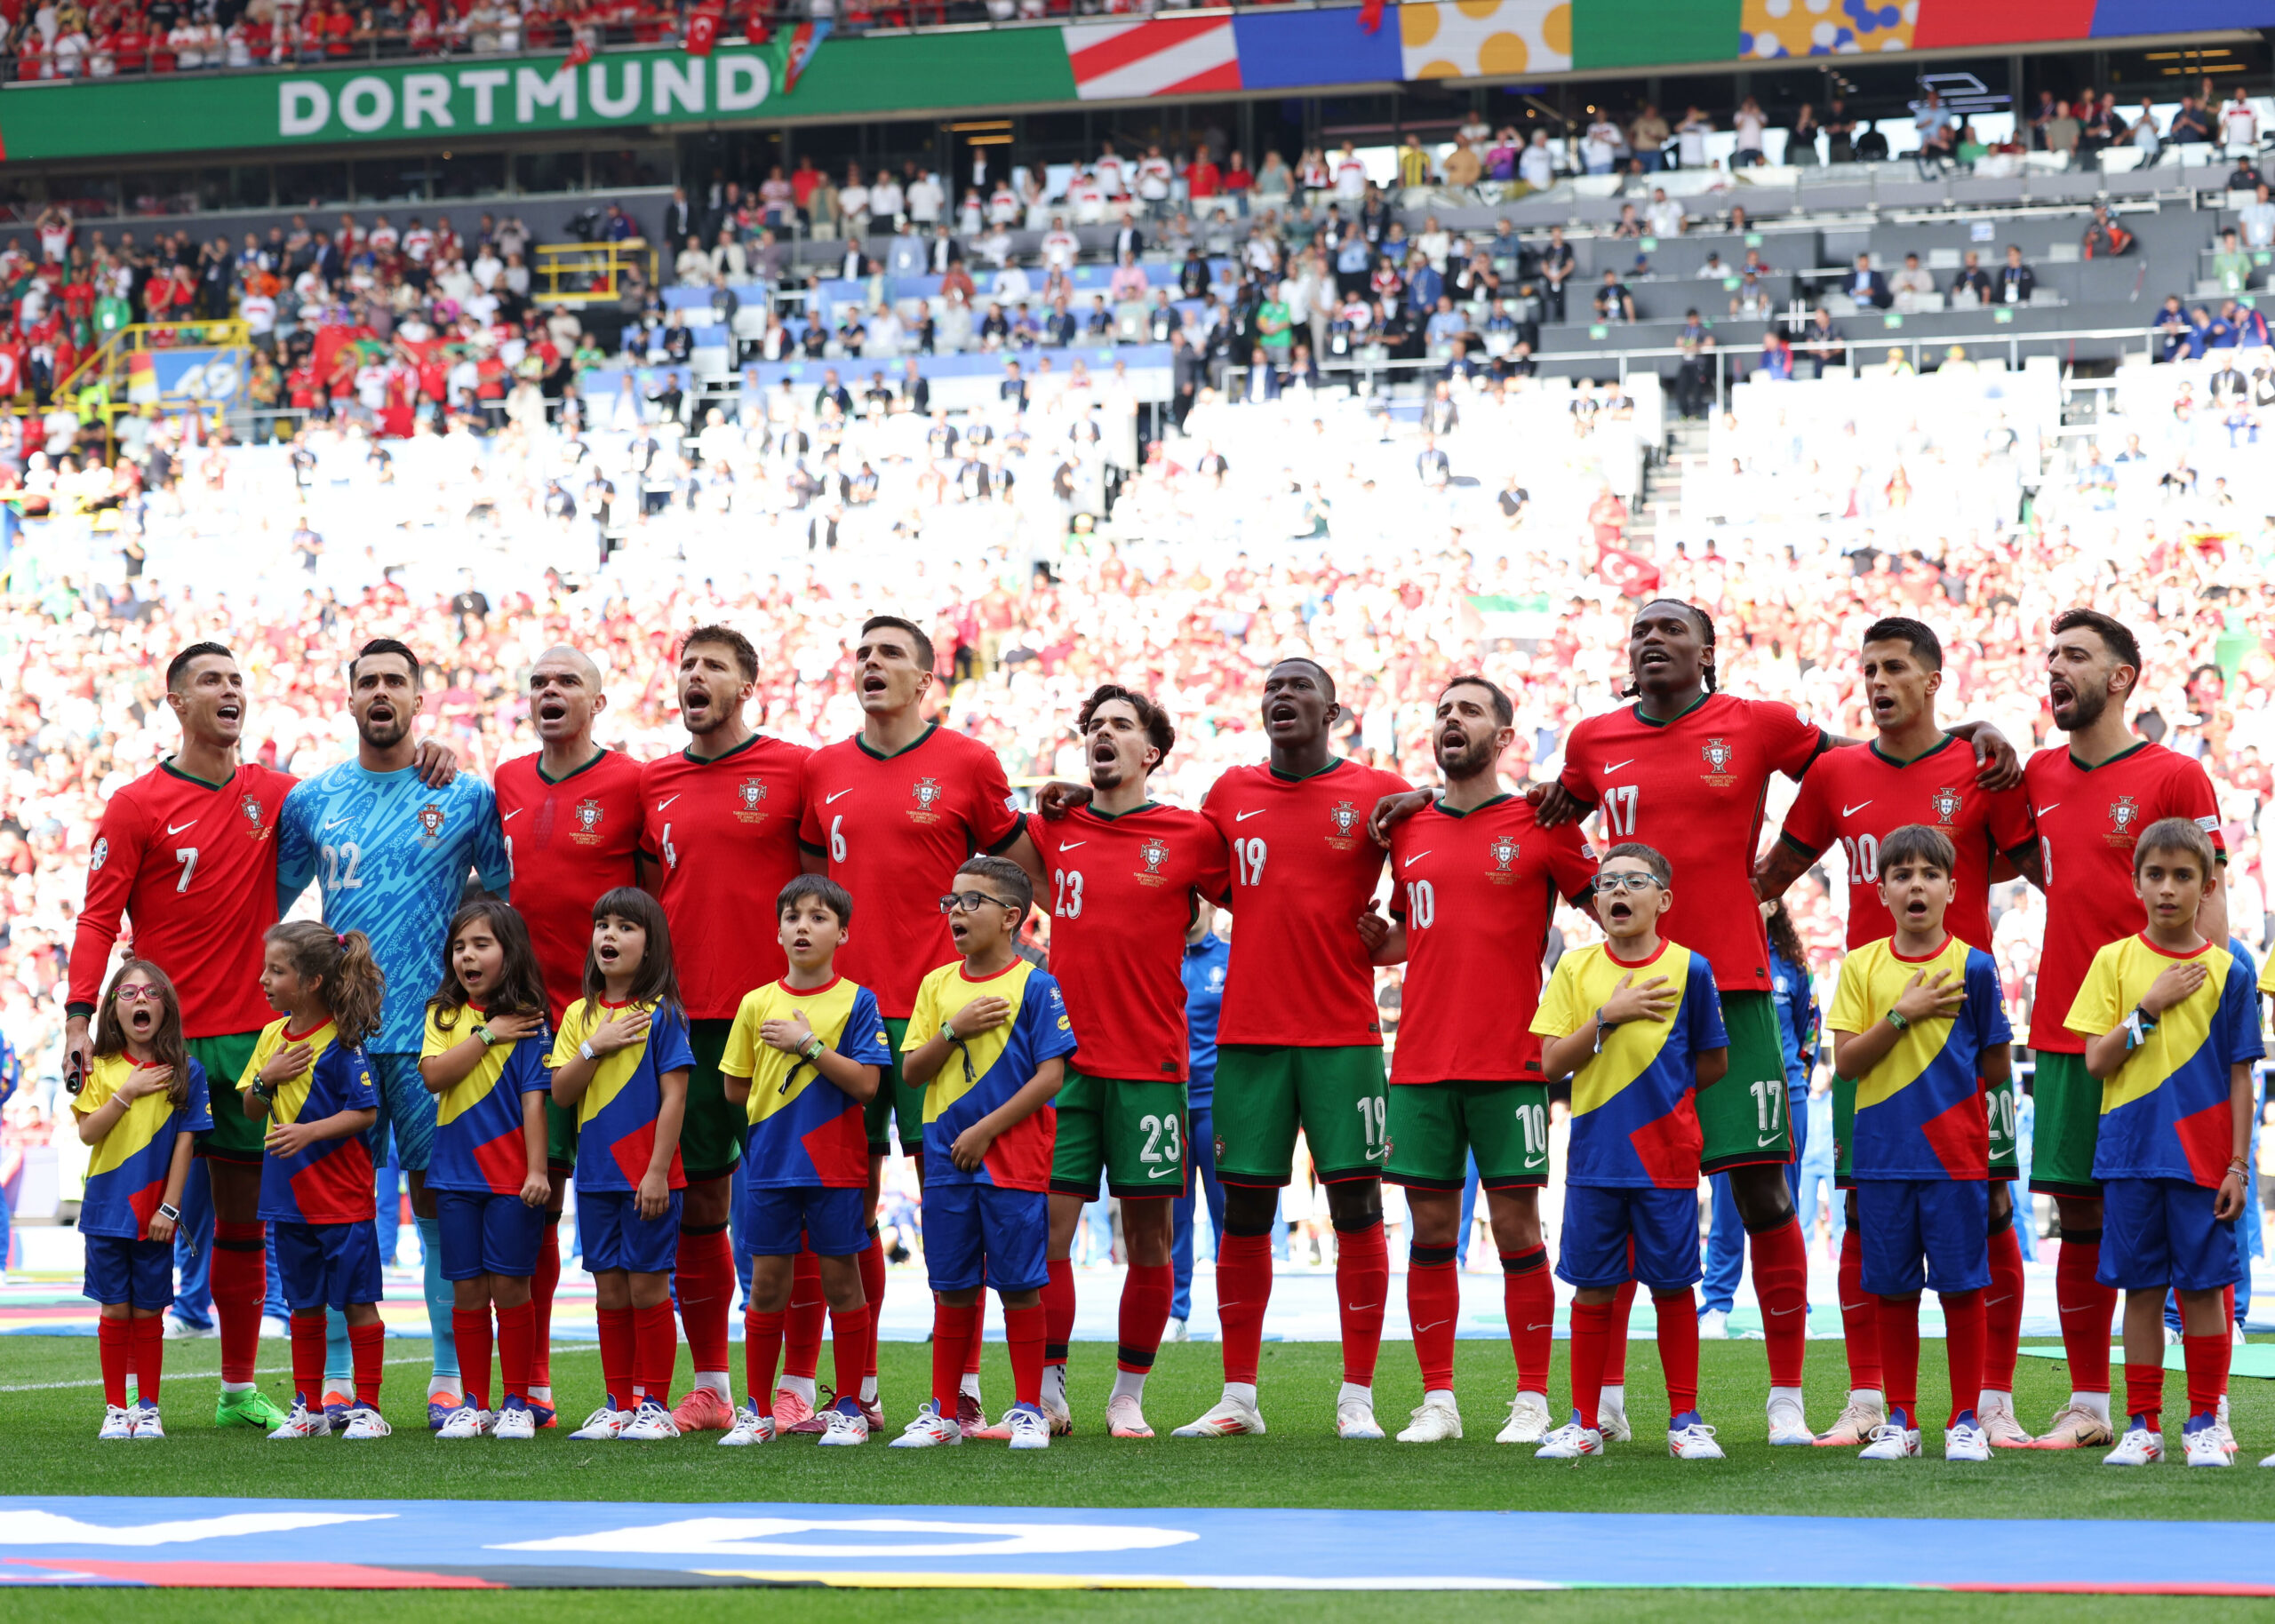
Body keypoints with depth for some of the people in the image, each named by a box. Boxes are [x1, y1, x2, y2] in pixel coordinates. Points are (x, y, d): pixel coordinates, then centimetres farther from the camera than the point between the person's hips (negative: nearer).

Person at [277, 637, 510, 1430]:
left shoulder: (465, 796, 4)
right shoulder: (310, 799, 10)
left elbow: (508, 898, 11)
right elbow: (270, 903, 19)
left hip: (432, 1029, -2)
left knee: (440, 1197, -1)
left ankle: (451, 1379, 3)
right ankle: (334, 1381, 6)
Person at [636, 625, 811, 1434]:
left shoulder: (794, 769, 0)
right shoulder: (652, 783, 12)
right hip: (685, 1018, 4)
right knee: (696, 1199, 6)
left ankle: (797, 1386, 0)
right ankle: (709, 1388, 13)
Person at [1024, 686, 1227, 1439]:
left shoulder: (1191, 836, 2)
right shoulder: (1055, 830, 9)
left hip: (1150, 1065, -2)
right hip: (1063, 1059, 2)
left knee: (1149, 1236, 2)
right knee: (1045, 1223, -5)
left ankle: (1129, 1396, 12)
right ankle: (1048, 1389, 3)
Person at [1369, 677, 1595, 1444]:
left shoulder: (1541, 827, -1)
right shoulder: (1408, 832, 12)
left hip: (1510, 1062, -4)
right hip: (1421, 1059, 4)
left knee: (1516, 1227, -2)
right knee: (1430, 1229, 4)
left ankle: (1533, 1400, 6)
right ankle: (1436, 1401, 10)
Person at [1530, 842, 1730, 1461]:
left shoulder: (1689, 969, -1)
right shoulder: (1575, 969, 3)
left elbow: (1714, 1066, 6)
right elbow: (1552, 1062, -5)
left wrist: (1659, 1094, 4)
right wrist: (1609, 1015, -13)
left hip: (1666, 1159, -1)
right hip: (1594, 1156, 1)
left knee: (1672, 1287, 3)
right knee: (1592, 1289, 4)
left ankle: (1685, 1420, 12)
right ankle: (1585, 1422, 12)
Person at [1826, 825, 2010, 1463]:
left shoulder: (1971, 966, -3)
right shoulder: (1861, 965, 3)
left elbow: (1995, 1069, 4)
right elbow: (1846, 1061, -5)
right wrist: (1904, 1015, -13)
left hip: (1955, 1154, -2)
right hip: (1883, 1153, 2)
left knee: (1961, 1284, 0)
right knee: (1893, 1288, 6)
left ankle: (1965, 1421, 8)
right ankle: (1901, 1421, 14)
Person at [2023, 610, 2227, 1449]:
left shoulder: (2175, 777, -3)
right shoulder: (2041, 775, 13)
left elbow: (2208, 906, -6)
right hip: (2063, 1030, 5)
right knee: (2080, 1216, 6)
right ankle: (2087, 1405, 12)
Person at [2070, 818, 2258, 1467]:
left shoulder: (2228, 971, 2)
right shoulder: (2114, 961, 4)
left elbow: (2239, 1076, 2)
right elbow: (2097, 1061, -2)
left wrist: (2238, 1165, -3)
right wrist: (2151, 1006, -12)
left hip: (2202, 1159, -1)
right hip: (2130, 1154, 1)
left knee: (2203, 1286, 1)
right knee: (2141, 1287, 4)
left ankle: (2204, 1422, 10)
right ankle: (2142, 1423, 10)